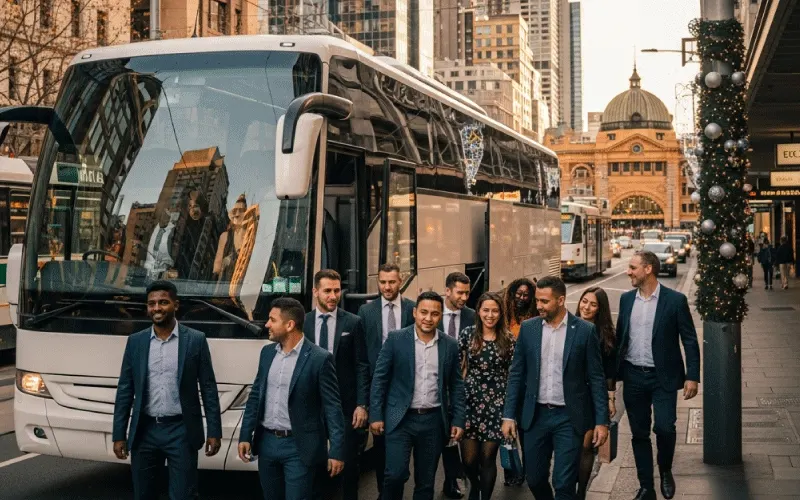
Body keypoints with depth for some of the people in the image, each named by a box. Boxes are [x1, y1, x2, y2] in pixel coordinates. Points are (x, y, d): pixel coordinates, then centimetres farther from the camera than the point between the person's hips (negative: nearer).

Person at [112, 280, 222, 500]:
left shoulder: (196, 340, -2)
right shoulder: (135, 341, 5)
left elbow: (208, 389, 0)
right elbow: (125, 390, 7)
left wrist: (214, 432, -4)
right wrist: (118, 434, 3)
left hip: (181, 432, -3)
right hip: (144, 432, 3)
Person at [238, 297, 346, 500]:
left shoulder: (319, 358, -12)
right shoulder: (267, 352, 7)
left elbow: (332, 407, -11)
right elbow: (255, 396, 13)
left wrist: (337, 451, -14)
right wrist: (245, 435, 7)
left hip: (299, 447, -6)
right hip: (267, 443, 6)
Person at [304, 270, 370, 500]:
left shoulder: (353, 323, 0)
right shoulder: (302, 323, 4)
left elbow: (361, 366, -2)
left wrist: (362, 404, -8)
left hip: (345, 404, -1)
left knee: (348, 462, 5)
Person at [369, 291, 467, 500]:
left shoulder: (450, 345, 4)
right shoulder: (396, 339, -4)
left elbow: (456, 386, 9)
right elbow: (379, 378, -2)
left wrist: (458, 420, 2)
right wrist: (376, 415, -7)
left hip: (433, 421, 2)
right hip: (400, 419, -2)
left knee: (426, 482, 9)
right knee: (396, 475, -11)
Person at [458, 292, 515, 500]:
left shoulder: (508, 339, 0)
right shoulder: (468, 333, 1)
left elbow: (512, 374, 3)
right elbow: (458, 367, 4)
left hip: (496, 403, 0)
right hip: (470, 400, 1)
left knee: (488, 458, 0)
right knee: (469, 458, 2)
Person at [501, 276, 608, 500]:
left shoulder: (585, 330, -5)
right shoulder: (528, 328, 2)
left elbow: (596, 378, -3)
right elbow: (516, 374, 5)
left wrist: (602, 421, -6)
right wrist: (509, 415, 1)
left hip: (569, 417, -3)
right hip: (536, 415, 3)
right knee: (535, 479, 11)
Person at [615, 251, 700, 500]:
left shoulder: (675, 300, -8)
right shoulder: (626, 299, 5)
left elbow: (689, 340, -6)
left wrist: (692, 376, -11)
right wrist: (612, 371, 10)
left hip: (663, 377, -4)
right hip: (633, 377, 4)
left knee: (664, 428, -14)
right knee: (639, 434, 8)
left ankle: (665, 472, 16)